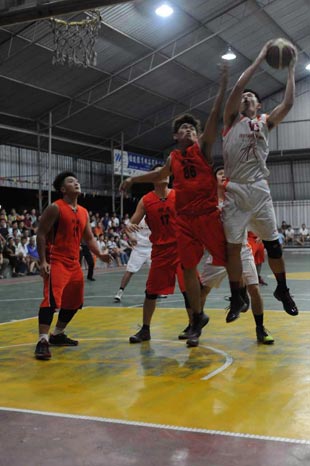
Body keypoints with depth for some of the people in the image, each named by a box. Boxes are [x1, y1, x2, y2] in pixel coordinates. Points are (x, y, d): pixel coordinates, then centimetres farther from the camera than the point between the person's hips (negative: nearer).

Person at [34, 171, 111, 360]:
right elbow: (41, 234, -10)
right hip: (56, 261, -8)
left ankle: (58, 334, 29)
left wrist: (100, 254, 3)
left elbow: (89, 238, 19)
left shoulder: (83, 212, 13)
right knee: (52, 299, -19)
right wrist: (43, 261, -18)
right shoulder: (55, 208, -9)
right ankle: (43, 341, -18)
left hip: (74, 263, 8)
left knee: (74, 302, 14)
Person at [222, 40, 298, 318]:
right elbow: (237, 88, -6)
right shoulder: (232, 120, 8)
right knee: (233, 246, -1)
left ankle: (282, 289, 23)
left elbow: (288, 104, 2)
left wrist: (291, 70, 4)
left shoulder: (266, 123, 15)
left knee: (272, 242, 4)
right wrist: (261, 58, -4)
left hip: (259, 189, 2)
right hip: (235, 191, -2)